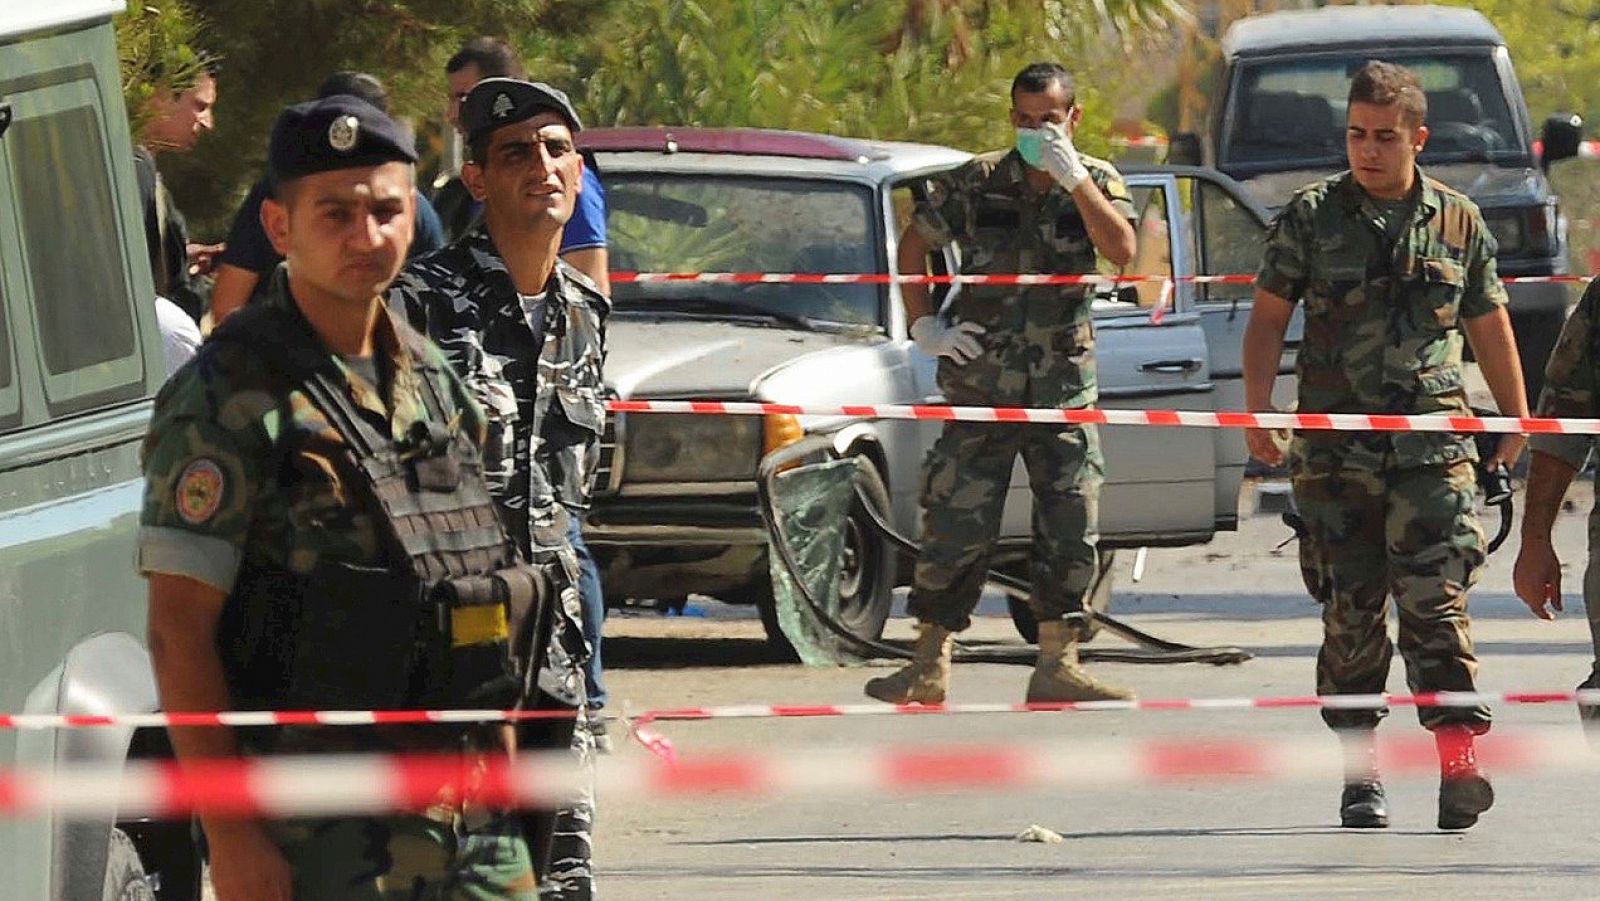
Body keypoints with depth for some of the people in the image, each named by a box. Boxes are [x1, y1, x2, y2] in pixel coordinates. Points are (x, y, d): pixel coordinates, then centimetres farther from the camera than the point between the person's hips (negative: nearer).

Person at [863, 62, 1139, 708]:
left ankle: (1058, 666, 6)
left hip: (1065, 390, 1)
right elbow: (913, 245, 12)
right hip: (980, 387, -1)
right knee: (955, 527, -4)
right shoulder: (976, 183, 1)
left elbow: (1122, 252, -15)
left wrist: (1074, 179, -22)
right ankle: (930, 665, 3)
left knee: (1071, 530, -1)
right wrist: (923, 326, 3)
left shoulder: (1096, 182, 3)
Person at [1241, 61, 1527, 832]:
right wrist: (1258, 413, -4)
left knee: (1435, 598, -13)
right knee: (1351, 609, 3)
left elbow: (1489, 325, 18)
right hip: (1335, 448, 0)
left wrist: (1516, 419, 21)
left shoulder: (1459, 223, 9)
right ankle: (1359, 773, 10)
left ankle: (1458, 757, -19)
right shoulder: (1311, 217, 5)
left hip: (1433, 446, 0)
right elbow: (1268, 316, 6)